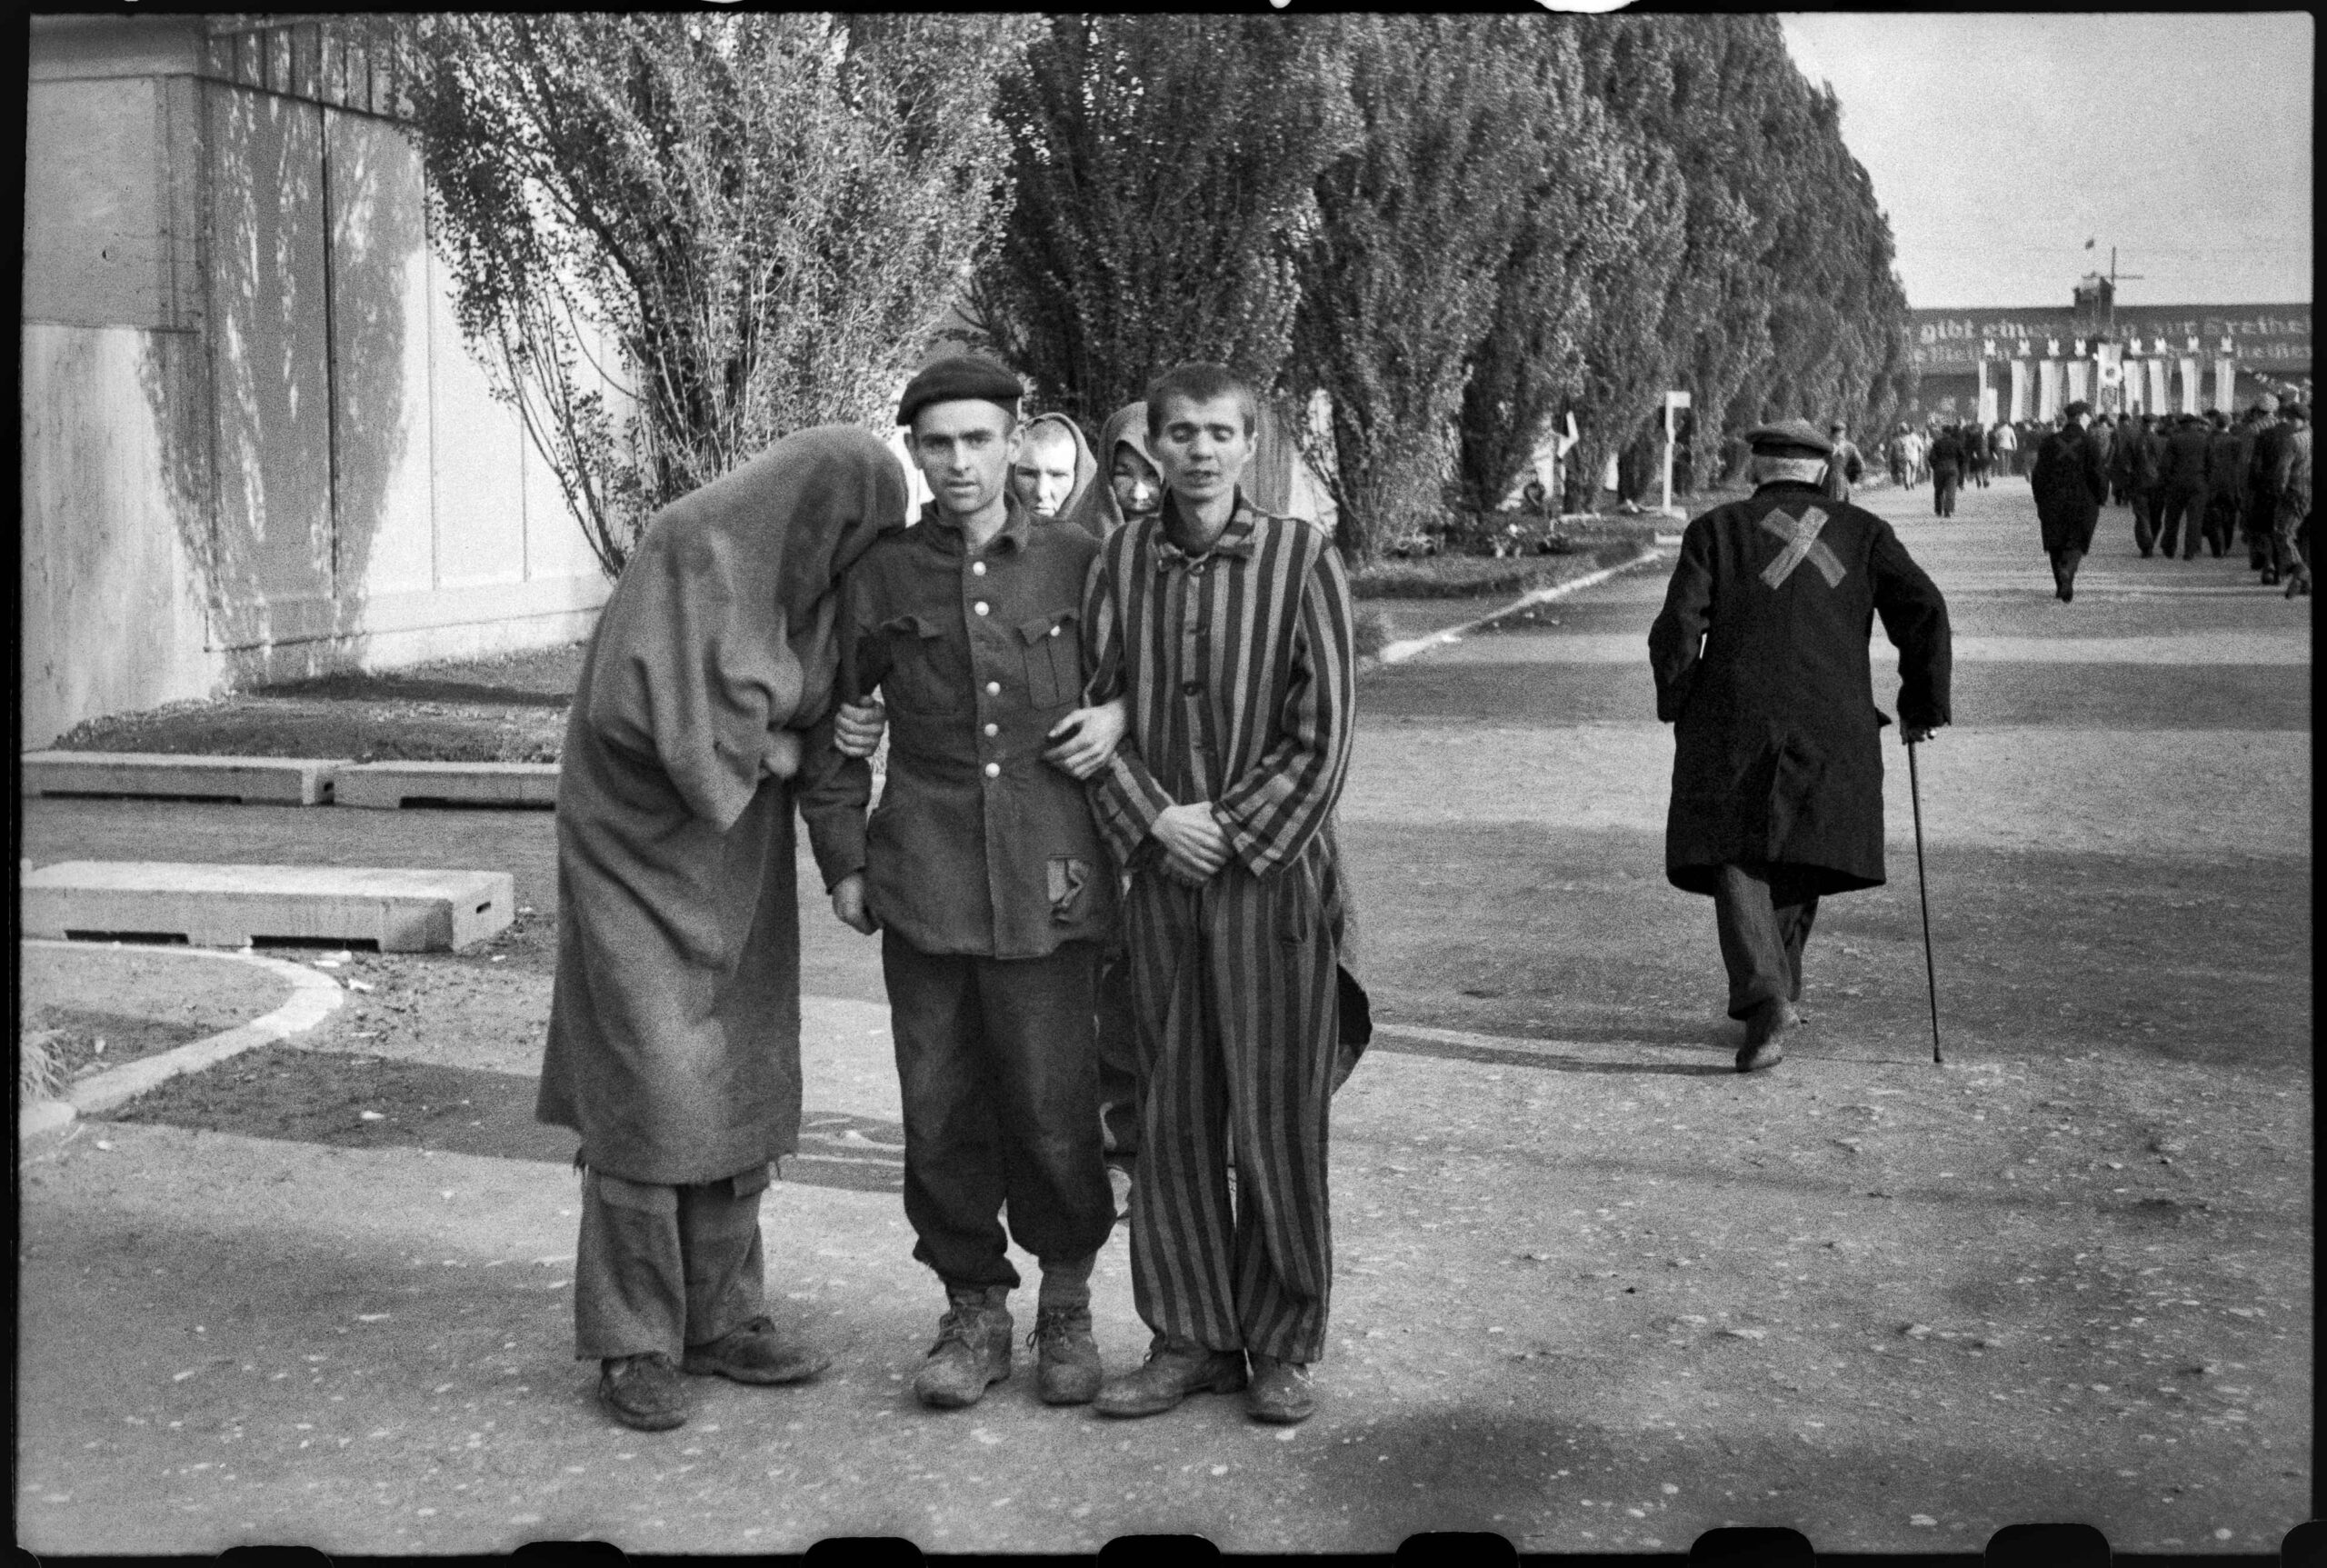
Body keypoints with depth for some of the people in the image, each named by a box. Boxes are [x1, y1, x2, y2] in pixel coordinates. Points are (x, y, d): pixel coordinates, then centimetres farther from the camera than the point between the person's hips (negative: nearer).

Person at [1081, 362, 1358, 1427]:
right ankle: (1189, 1338, 21)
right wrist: (1154, 819, -9)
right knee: (1172, 1115, 9)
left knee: (1279, 1117, 3)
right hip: (1160, 877, 3)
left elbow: (1323, 737, -7)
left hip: (1275, 872, -3)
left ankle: (1283, 1345, 18)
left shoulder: (1302, 559, -5)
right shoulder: (1122, 559, 4)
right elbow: (1096, 707, 4)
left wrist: (1230, 828, -12)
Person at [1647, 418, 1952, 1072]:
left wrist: (1679, 707, 9)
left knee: (1737, 858, 0)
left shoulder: (1715, 530, 5)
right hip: (1834, 734, 2)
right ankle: (1775, 991, 24)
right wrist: (1923, 704, 9)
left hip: (1734, 724, -2)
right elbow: (1925, 612, -1)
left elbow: (1675, 631, -5)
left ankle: (1765, 998, -20)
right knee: (1800, 854, 18)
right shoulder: (1863, 533, 11)